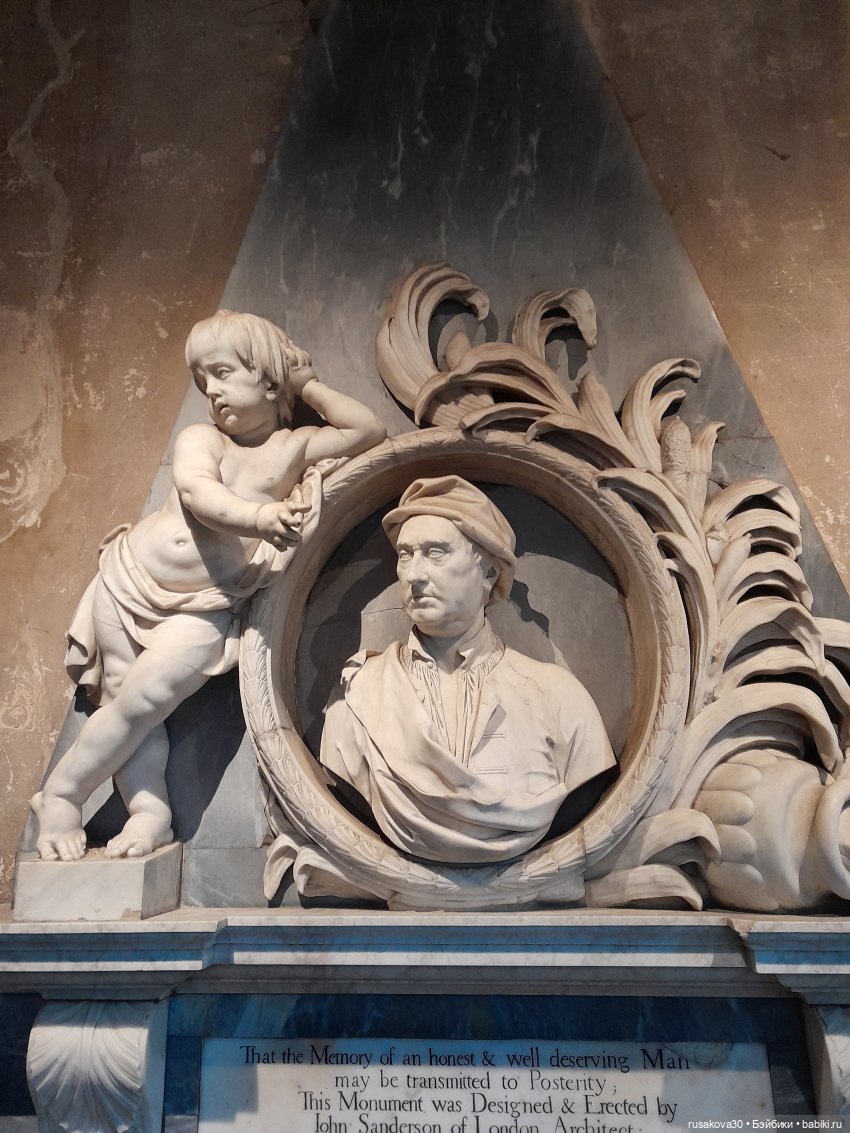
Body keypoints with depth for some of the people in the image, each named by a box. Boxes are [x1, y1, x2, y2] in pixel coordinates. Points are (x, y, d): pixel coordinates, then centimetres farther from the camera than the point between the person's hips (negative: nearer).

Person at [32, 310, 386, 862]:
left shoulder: (295, 447, 2)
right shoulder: (201, 438, 0)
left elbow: (369, 430, -5)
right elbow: (199, 492, -20)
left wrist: (310, 386, 3)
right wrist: (259, 515, -39)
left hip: (200, 610, -2)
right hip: (129, 581, 2)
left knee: (146, 696, -15)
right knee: (126, 700, -1)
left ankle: (62, 791, 3)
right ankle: (150, 810, 9)